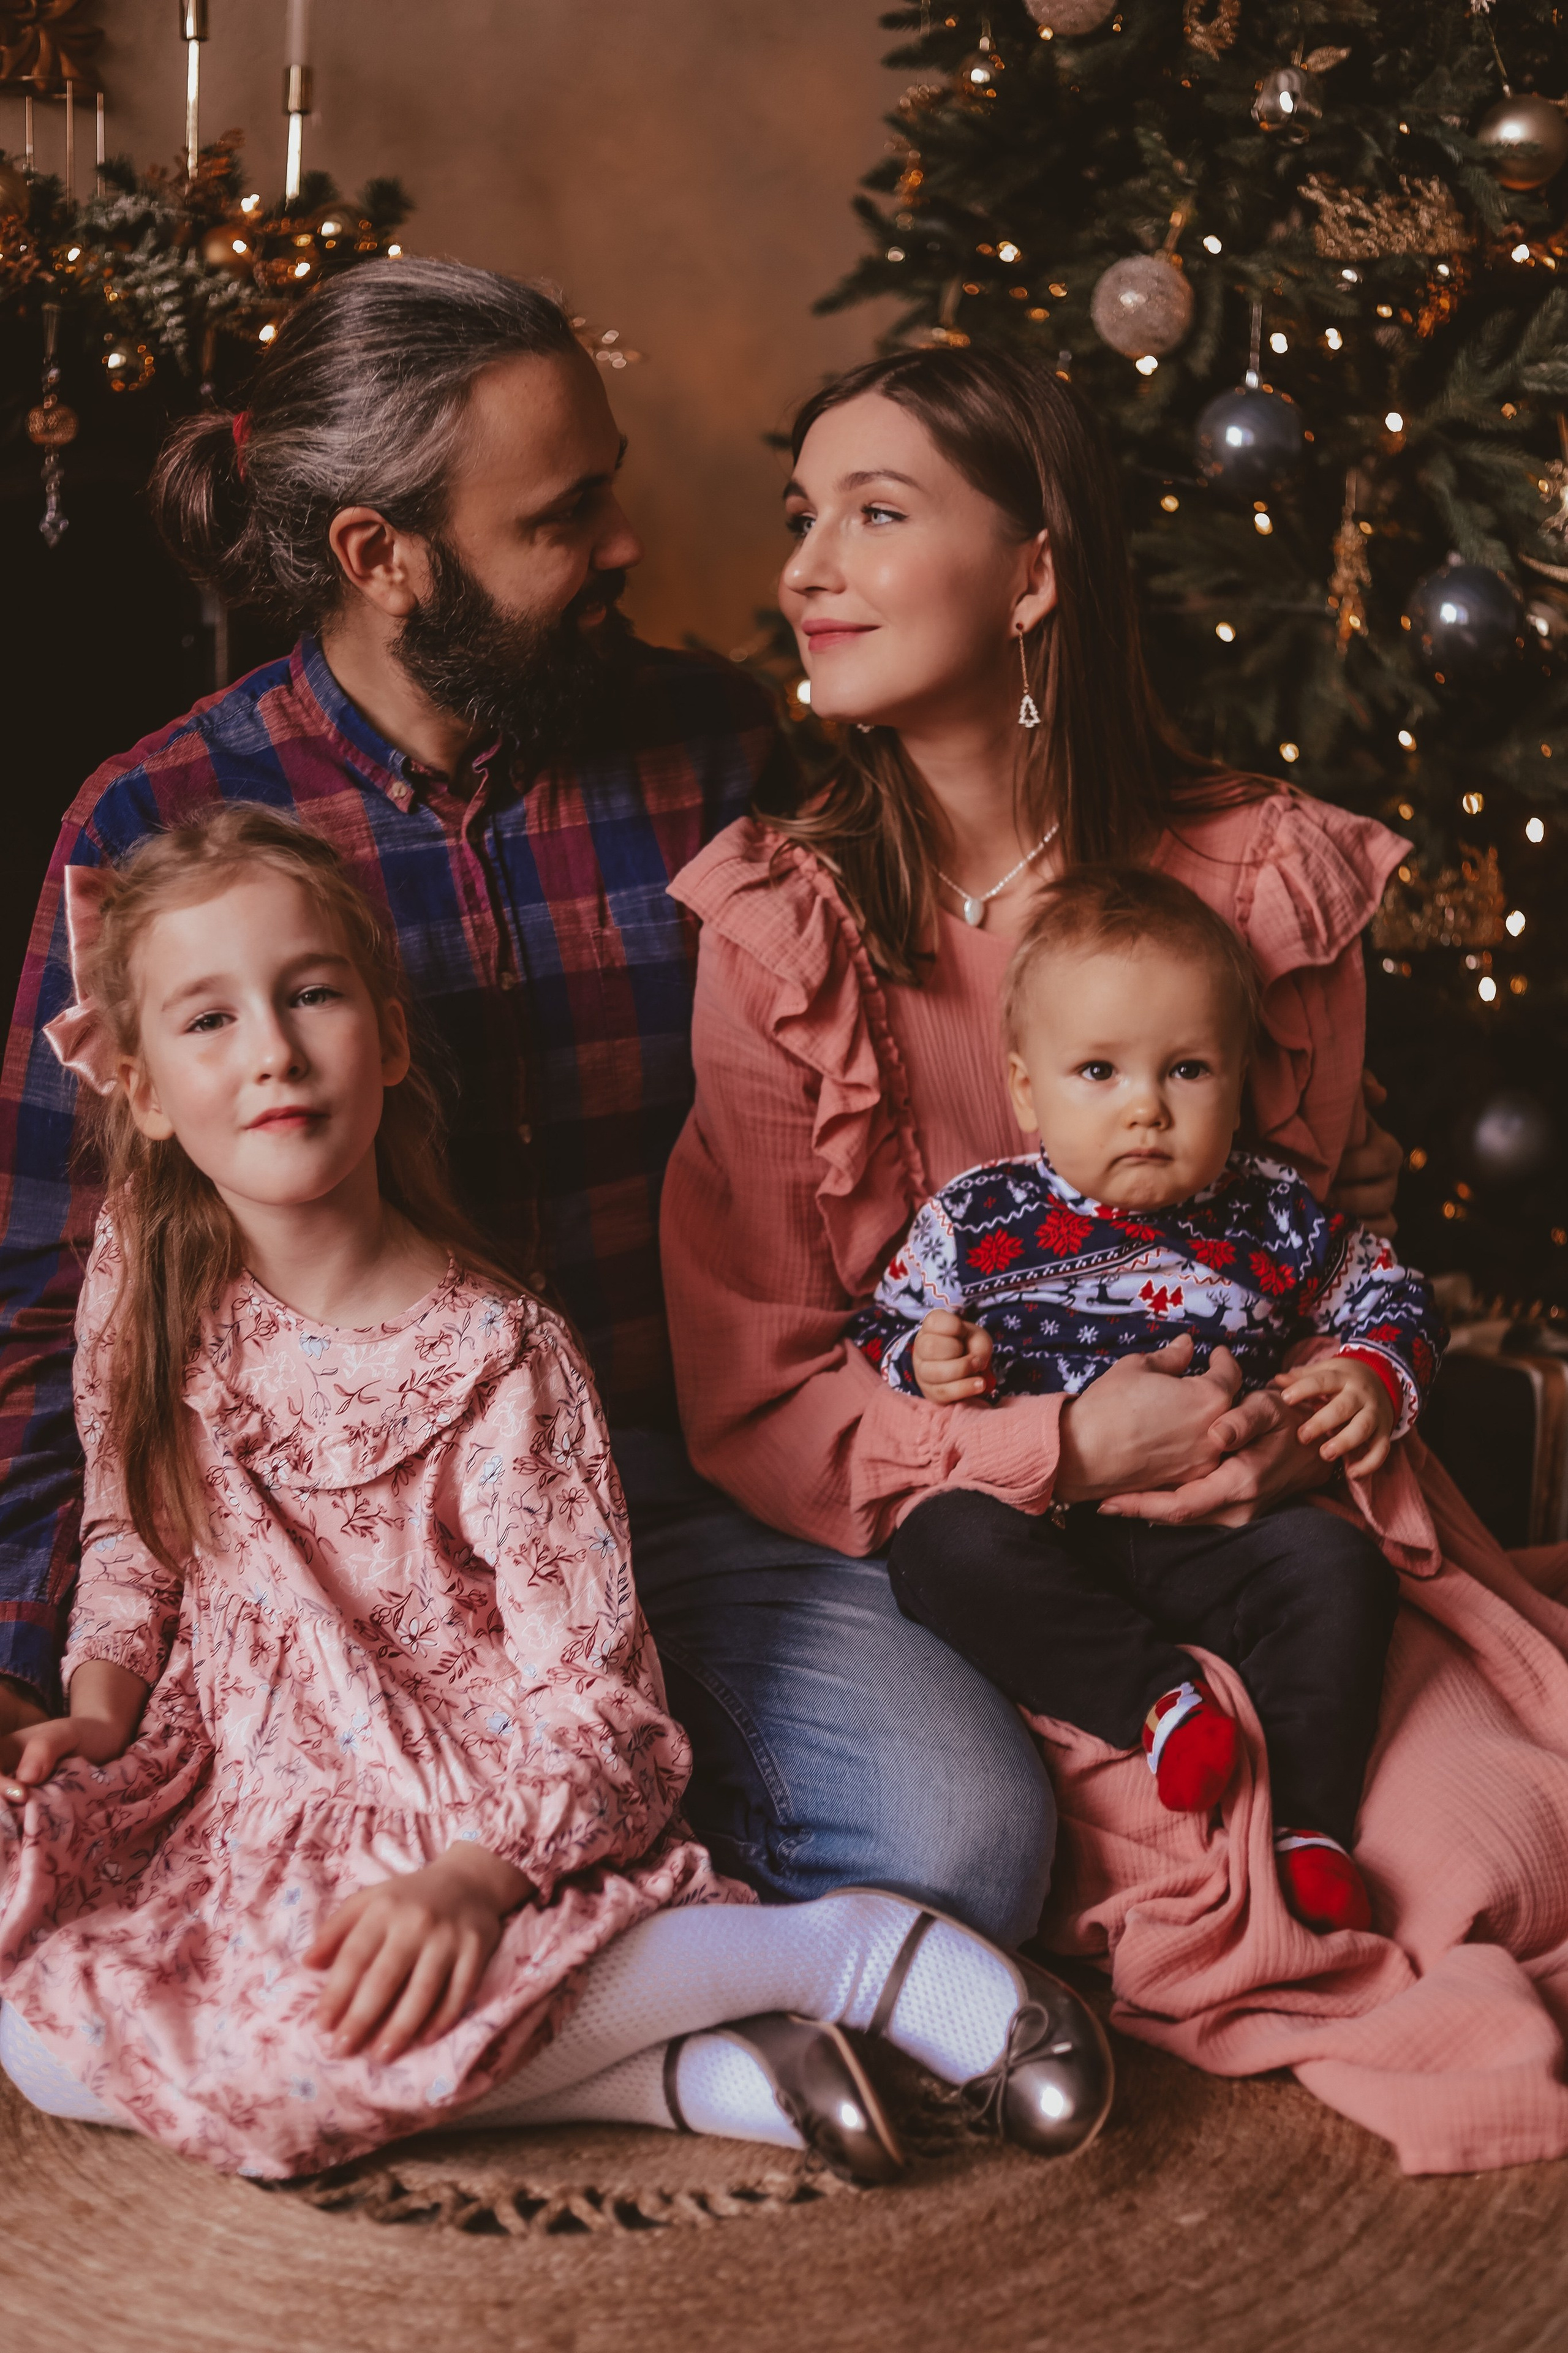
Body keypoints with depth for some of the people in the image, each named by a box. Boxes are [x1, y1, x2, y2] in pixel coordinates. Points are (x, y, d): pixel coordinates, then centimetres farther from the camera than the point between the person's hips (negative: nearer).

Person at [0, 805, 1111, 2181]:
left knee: (319, 2031, -35)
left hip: (476, 1807, -6)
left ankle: (851, 1951, -18)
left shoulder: (498, 1362, -17)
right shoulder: (147, 1284, -1)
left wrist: (473, 1877, -32)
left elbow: (593, 1701, -17)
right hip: (230, 1794, 7)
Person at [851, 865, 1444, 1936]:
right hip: (1039, 1532, -1)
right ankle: (1157, 1695, -28)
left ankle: (1312, 1825, -17)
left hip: (1219, 1536, 1)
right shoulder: (973, 1223, 2)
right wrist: (921, 1362, -14)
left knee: (1336, 1562, -24)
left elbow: (1394, 1300, 18)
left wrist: (1374, 1379, -4)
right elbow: (877, 1336, 10)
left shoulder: (1273, 1220, 6)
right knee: (947, 1541, -30)